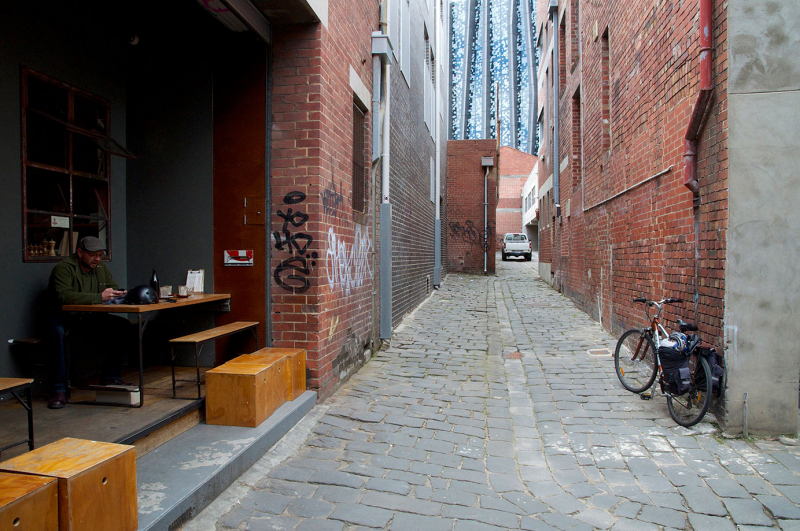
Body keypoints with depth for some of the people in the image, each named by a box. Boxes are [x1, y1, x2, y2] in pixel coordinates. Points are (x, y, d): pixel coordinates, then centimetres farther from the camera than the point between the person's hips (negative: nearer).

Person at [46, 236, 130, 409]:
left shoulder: (101, 268, 9)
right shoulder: (64, 268, -12)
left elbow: (115, 289, 10)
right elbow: (64, 296, -28)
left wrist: (119, 294, -17)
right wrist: (99, 297, -36)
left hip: (92, 319, 6)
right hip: (65, 319, -5)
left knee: (124, 326, -17)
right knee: (58, 333, -38)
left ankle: (111, 378, -5)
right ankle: (60, 390, -29)